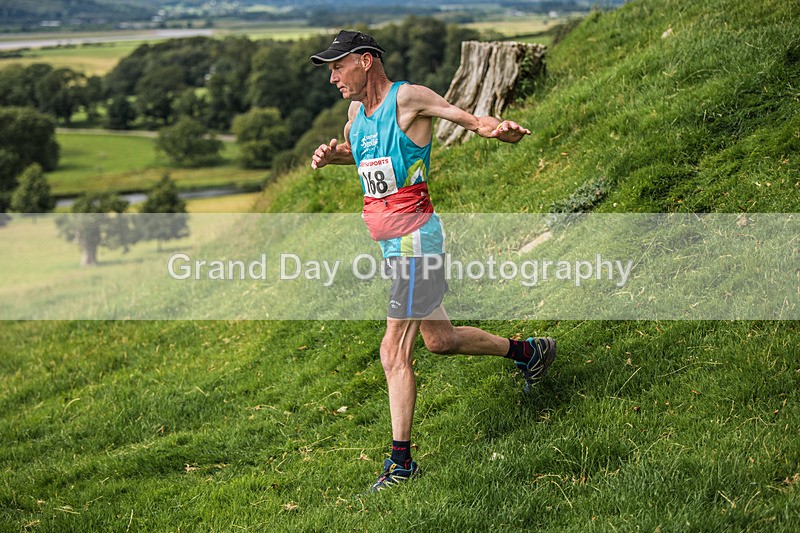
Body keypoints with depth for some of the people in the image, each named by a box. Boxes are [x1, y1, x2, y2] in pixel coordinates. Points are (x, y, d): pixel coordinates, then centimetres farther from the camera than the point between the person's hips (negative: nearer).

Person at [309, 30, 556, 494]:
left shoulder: (408, 98, -12)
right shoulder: (357, 111, 13)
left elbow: (470, 118, -17)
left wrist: (498, 129, -40)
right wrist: (330, 154, 10)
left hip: (415, 241, -9)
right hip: (393, 244, 9)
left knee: (394, 353, -8)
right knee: (440, 339, 17)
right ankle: (529, 351, 34)